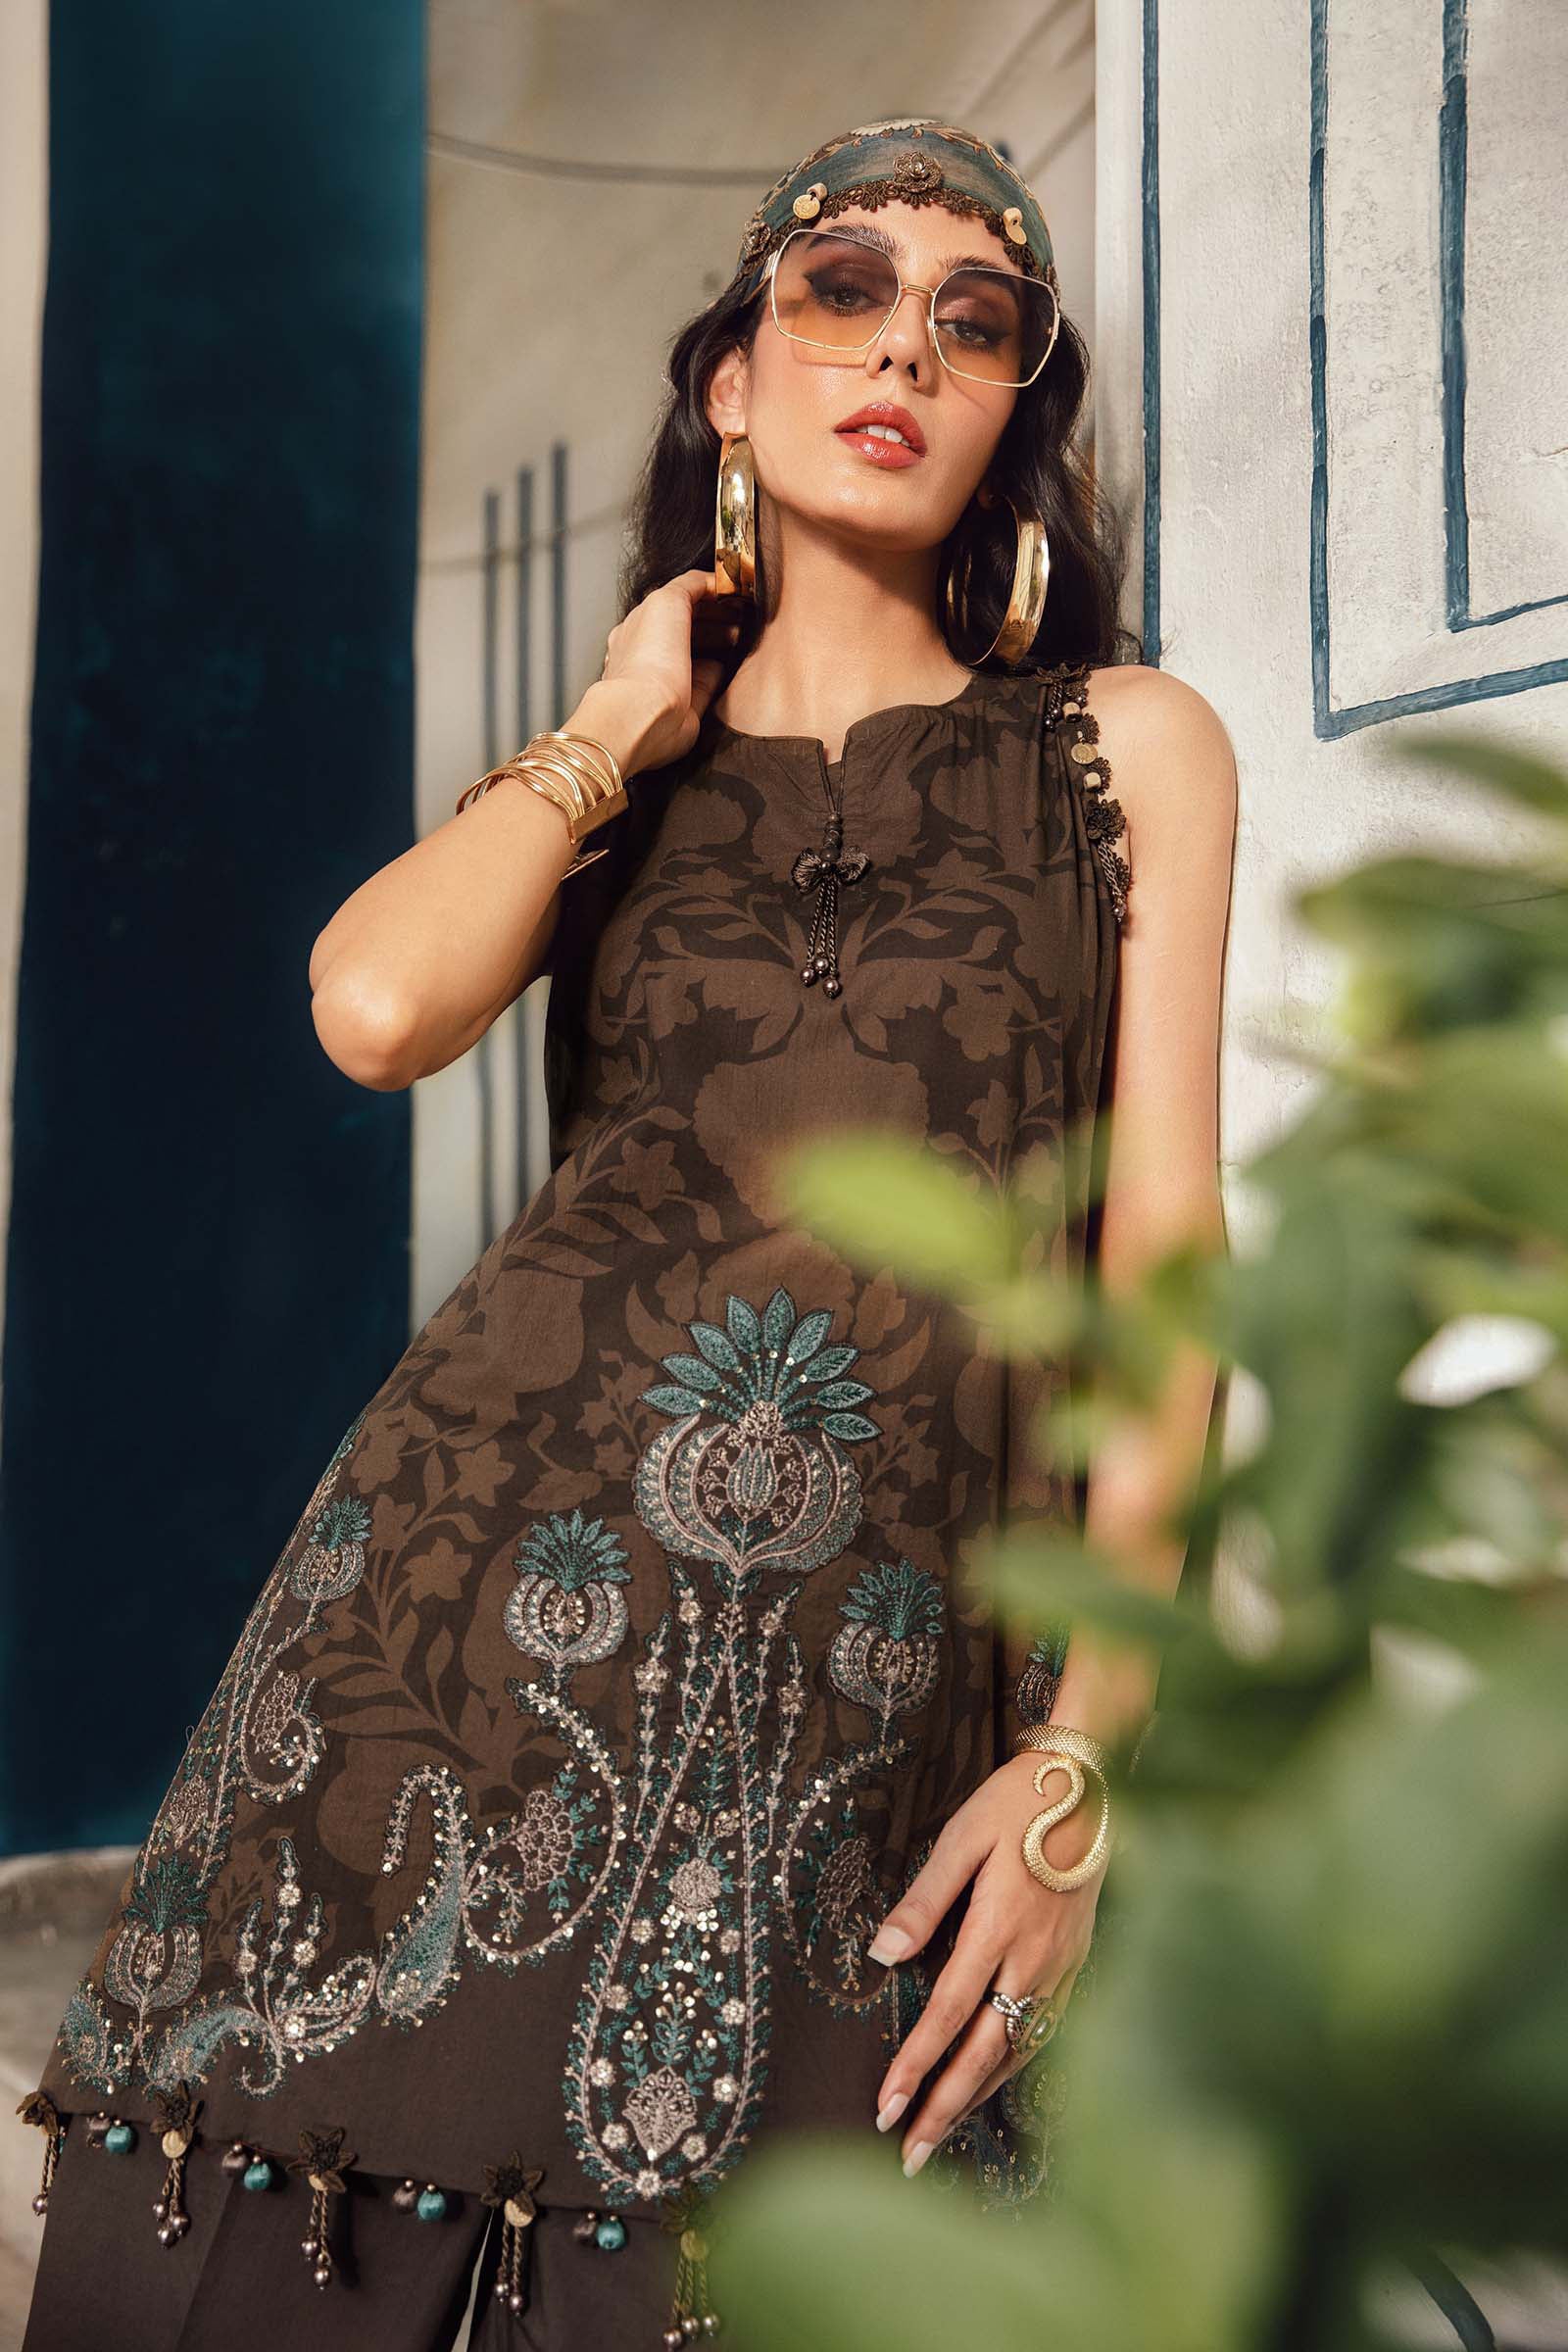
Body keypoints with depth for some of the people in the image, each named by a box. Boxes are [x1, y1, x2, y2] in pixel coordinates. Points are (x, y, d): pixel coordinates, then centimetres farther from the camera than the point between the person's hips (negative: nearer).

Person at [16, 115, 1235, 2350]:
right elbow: (381, 1005, -5)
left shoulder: (1132, 748, 12)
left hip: (890, 1667, -1)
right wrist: (619, 725, 7)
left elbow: (1160, 1244, 4)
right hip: (492, 1574, 2)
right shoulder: (606, 776, 17)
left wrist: (1092, 1740, -4)